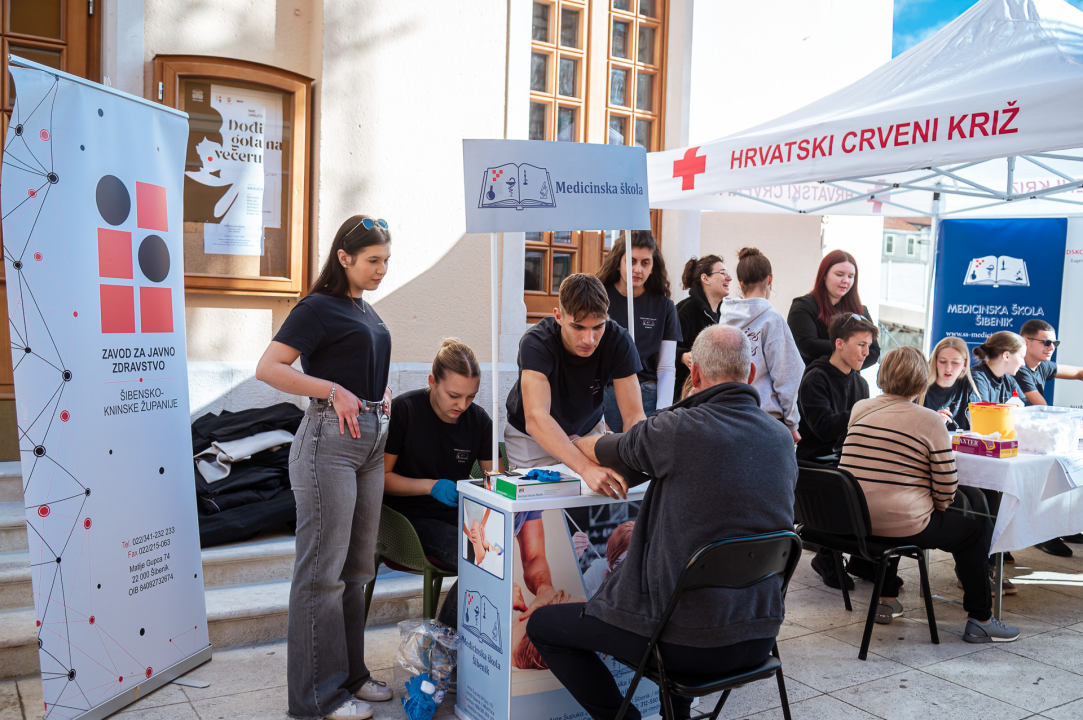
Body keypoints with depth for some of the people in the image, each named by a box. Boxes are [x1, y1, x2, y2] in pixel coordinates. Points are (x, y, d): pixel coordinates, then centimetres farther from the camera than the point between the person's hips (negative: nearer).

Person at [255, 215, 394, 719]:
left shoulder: (367, 313, 16)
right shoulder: (318, 308, -8)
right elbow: (268, 368, -15)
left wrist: (381, 391, 11)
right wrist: (334, 391, -17)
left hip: (371, 439, 9)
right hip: (331, 438, -9)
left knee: (356, 568, 14)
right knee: (323, 569, -2)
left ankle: (350, 674, 26)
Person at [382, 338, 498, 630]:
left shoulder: (479, 420, 5)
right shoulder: (405, 409, -7)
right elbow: (381, 477, -5)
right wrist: (432, 486, -19)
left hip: (459, 515, 5)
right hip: (412, 517, -5)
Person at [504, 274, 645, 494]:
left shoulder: (618, 341, -25)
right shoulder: (536, 343, -35)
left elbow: (633, 414, -27)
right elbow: (535, 418, -47)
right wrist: (585, 467, -62)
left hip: (588, 429, 3)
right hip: (532, 436, -3)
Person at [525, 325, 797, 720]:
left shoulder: (677, 428, -17)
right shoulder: (782, 437, 1)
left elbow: (597, 449, 2)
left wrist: (577, 441, 28)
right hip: (759, 639, 7)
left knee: (543, 625, 11)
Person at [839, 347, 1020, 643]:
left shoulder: (859, 410, 4)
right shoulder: (929, 421, -10)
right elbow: (947, 486, -7)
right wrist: (937, 507, 14)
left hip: (851, 524, 6)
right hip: (903, 527, -5)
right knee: (973, 533, 18)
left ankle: (886, 600, 40)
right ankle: (980, 621, 23)